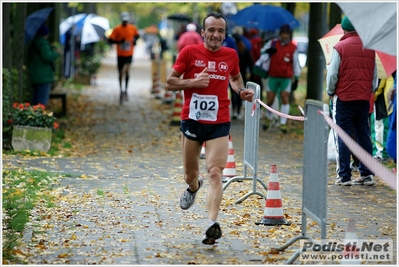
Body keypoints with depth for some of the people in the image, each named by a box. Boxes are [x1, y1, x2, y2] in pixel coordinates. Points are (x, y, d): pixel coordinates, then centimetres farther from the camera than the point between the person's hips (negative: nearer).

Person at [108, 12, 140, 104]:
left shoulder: (133, 28, 0)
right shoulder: (117, 29, -7)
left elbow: (137, 35, 20)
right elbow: (110, 40, -9)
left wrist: (135, 40, -1)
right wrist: (118, 41, -26)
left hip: (129, 54, 0)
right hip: (120, 54, 0)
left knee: (126, 71, -13)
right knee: (121, 73, 6)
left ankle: (125, 91, 2)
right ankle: (121, 91, 20)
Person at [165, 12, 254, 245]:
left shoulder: (231, 55, 4)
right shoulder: (189, 52, -4)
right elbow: (170, 82, -1)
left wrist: (242, 91, 4)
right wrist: (193, 82, -18)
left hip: (219, 123, 0)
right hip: (192, 121, 0)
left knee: (215, 173, -16)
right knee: (190, 175, 13)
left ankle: (213, 223, -24)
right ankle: (194, 186, 51)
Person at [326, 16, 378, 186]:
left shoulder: (340, 47, -7)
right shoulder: (369, 48, 7)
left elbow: (332, 74, -7)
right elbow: (375, 75, 12)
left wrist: (330, 92, 9)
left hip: (344, 97, -4)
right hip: (364, 98, 4)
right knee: (363, 135, 11)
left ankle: (344, 176, -2)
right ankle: (367, 174, 10)